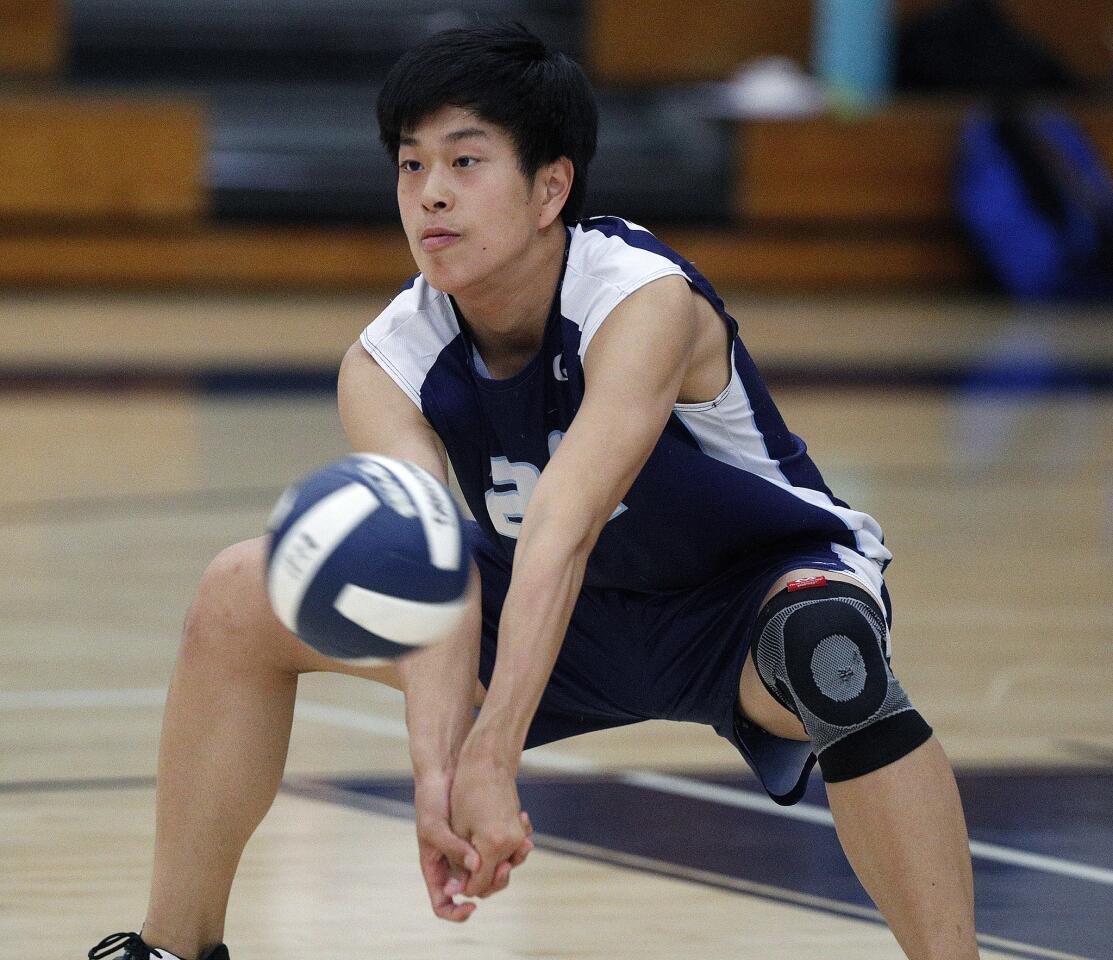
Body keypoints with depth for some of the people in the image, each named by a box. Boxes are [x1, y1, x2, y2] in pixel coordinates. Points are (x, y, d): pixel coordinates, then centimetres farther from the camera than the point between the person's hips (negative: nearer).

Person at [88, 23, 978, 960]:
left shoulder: (644, 302, -33)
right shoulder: (384, 369, -18)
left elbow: (562, 529, -45)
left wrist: (491, 761, -55)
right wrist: (436, 766, -52)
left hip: (747, 599, -5)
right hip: (565, 609, 5)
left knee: (828, 651, -41)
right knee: (240, 595, -6)